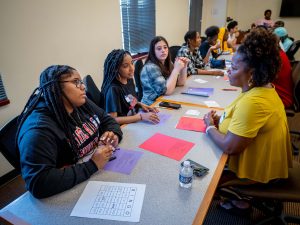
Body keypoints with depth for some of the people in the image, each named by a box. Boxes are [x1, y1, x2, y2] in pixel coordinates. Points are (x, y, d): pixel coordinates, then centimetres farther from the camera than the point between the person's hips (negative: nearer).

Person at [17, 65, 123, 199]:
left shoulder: (82, 104, -2)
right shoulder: (39, 128, -24)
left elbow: (107, 120, 10)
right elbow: (38, 183, -31)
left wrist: (113, 135, -12)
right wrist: (92, 166, -29)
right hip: (76, 191, -6)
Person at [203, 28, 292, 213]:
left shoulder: (253, 102, -34)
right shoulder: (263, 88, -3)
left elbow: (229, 147, -32)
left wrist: (210, 127, -15)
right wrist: (221, 119, -4)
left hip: (256, 171, -9)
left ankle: (240, 200, 25)